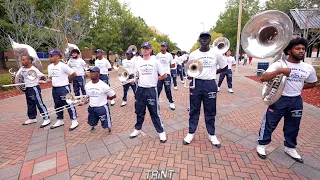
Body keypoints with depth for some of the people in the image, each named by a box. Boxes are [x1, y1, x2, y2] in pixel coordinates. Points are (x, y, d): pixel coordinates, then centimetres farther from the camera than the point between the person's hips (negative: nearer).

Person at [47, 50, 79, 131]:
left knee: (69, 104, -3)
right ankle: (60, 120, 33)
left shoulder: (63, 66, -16)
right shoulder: (50, 66, 8)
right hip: (54, 88, 8)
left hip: (64, 88, -8)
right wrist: (54, 81, 7)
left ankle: (74, 121, 7)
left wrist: (66, 78, -2)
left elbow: (74, 74, -16)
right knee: (57, 105, 18)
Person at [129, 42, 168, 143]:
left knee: (154, 112, 3)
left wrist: (154, 80, -2)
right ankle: (137, 129, 35)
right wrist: (134, 80, -3)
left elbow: (164, 75, -3)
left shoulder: (155, 61, -4)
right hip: (140, 90, 4)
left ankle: (161, 131, 19)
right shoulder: (138, 63, 6)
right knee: (139, 111, 16)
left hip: (151, 90, -4)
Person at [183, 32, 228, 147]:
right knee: (194, 109, 8)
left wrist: (214, 73, 4)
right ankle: (191, 133, 23)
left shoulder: (216, 53, 1)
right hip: (196, 83, 0)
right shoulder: (193, 54, 1)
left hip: (210, 84, 0)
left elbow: (225, 67, 13)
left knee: (210, 111, 10)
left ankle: (211, 134, 27)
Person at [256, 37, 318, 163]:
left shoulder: (308, 68, 3)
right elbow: (263, 78, -25)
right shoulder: (279, 64, -12)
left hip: (296, 101, 5)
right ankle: (262, 145, 21)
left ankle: (290, 148, 39)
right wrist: (279, 71, -35)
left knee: (293, 127, 18)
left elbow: (312, 84, 18)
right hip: (279, 99, -5)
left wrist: (297, 87, 2)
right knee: (269, 123, 3)